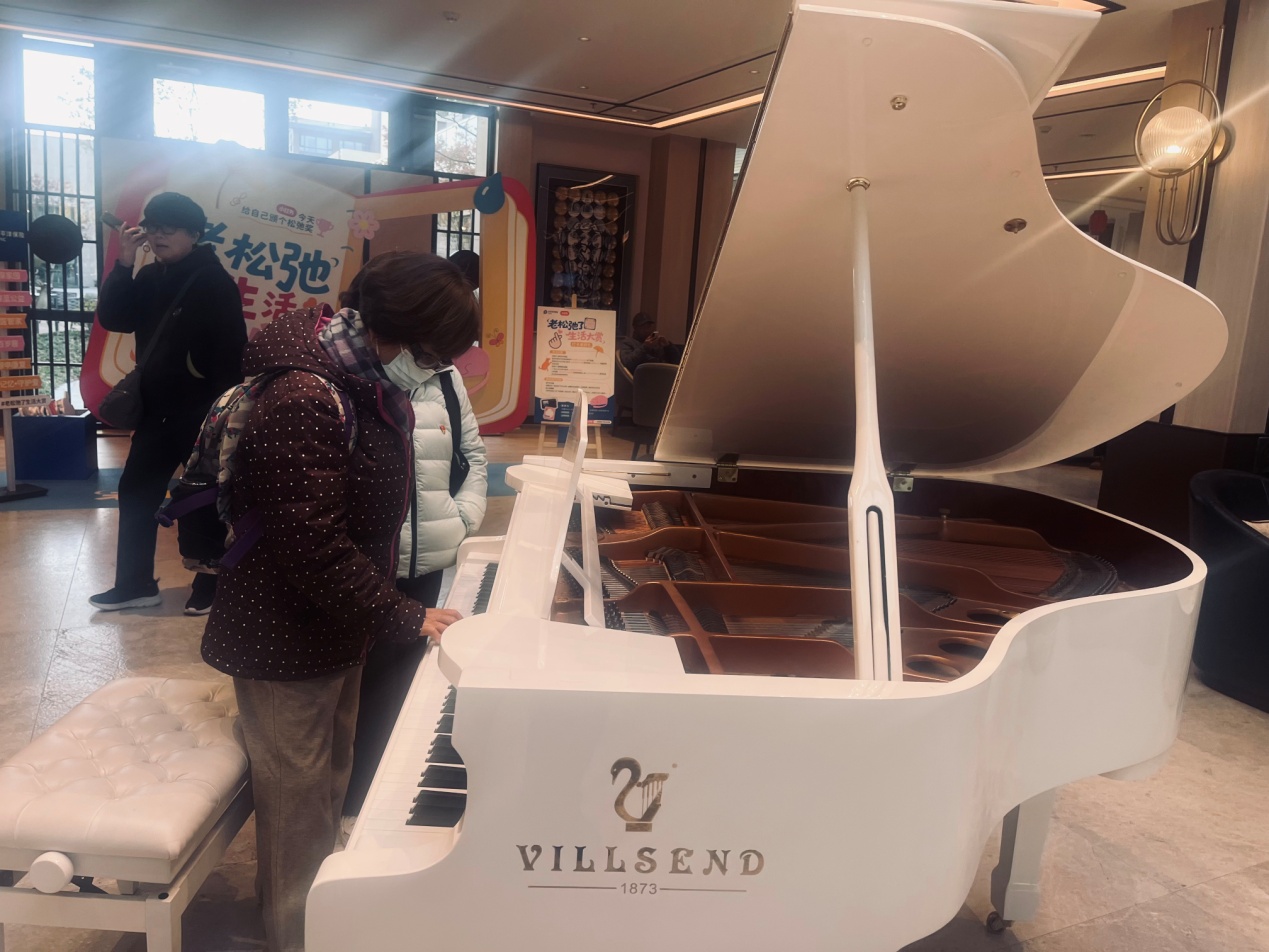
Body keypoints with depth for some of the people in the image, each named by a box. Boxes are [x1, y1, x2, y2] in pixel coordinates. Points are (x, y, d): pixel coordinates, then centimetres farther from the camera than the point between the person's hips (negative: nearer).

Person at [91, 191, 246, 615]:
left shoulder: (215, 282, -12)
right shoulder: (150, 277, 10)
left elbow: (231, 351, -18)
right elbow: (113, 319, 3)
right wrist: (123, 265, -6)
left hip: (202, 414, -7)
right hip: (157, 409, 8)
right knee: (135, 492, 10)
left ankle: (212, 587, 16)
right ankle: (135, 584, 22)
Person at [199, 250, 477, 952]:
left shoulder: (367, 379, 2)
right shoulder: (304, 400, -29)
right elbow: (315, 550, -30)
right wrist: (405, 618, -21)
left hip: (337, 624, 9)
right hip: (287, 637, -9)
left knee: (331, 779, 24)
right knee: (298, 795, 10)